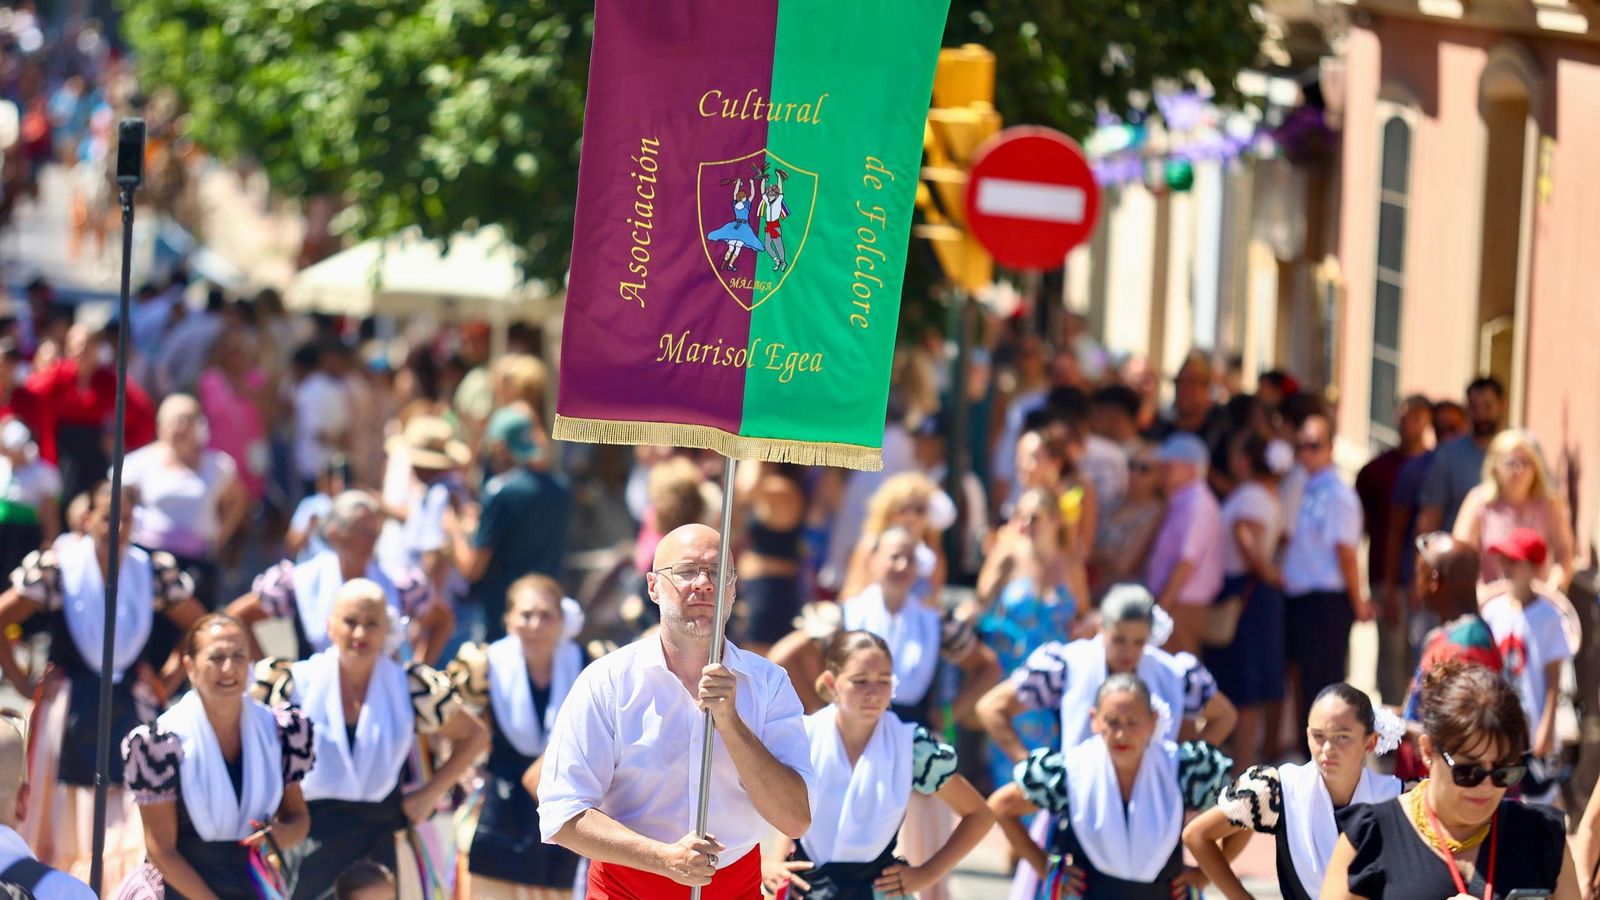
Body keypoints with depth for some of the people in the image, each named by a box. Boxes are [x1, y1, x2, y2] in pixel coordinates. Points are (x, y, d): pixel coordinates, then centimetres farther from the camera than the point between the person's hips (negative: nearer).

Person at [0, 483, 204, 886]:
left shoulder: (155, 571, 3)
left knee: (137, 820, -5)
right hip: (71, 710, -2)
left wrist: (168, 680, 6)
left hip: (133, 711, 2)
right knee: (66, 827, 1)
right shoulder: (57, 568, -4)